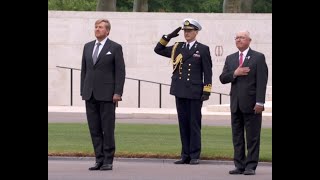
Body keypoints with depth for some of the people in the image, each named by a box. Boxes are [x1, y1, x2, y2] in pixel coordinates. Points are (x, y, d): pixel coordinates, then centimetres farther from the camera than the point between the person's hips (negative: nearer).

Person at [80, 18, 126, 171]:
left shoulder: (115, 48, 0)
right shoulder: (88, 47, 15)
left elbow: (120, 71, -4)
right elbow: (84, 70, 16)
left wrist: (117, 93, -11)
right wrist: (83, 91, 10)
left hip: (107, 95, -5)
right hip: (90, 94, 5)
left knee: (108, 129, -3)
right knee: (94, 129, 4)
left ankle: (108, 161, 2)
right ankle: (99, 160, 9)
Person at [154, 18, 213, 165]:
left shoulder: (203, 49, 0)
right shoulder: (177, 48, 12)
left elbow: (207, 72, -2)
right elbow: (158, 50, 14)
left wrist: (207, 91, -8)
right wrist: (168, 37, 3)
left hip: (195, 93, -4)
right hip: (180, 92, 4)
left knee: (194, 124, -1)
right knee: (183, 124, 7)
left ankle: (195, 156, 3)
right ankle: (185, 155, 11)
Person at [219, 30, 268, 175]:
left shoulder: (258, 58, -1)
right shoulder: (230, 59, 15)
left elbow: (262, 82, -7)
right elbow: (222, 78, 9)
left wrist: (259, 102, -14)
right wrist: (234, 74, -11)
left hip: (251, 105, -5)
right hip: (236, 104, 5)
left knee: (252, 137, -2)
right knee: (237, 137, 6)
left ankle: (251, 166, 0)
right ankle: (239, 165, 11)